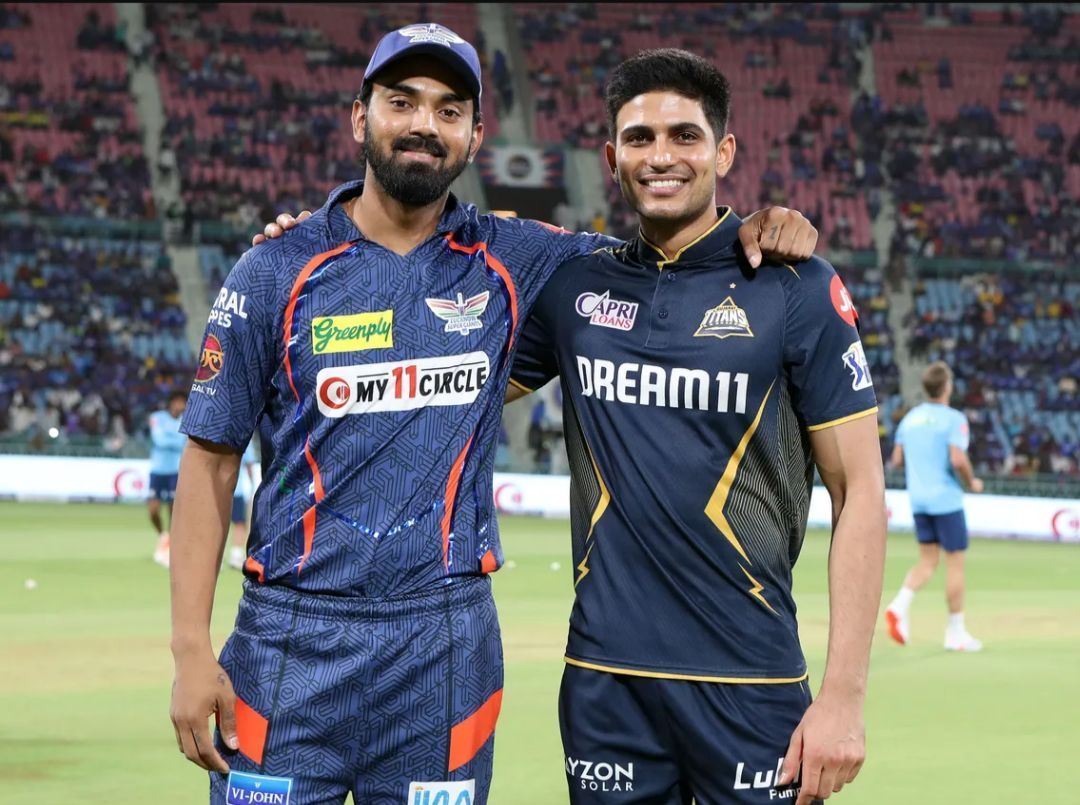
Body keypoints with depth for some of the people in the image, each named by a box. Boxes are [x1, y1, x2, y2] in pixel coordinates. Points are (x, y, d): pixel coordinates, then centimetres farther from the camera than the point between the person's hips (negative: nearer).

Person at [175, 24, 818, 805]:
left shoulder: (509, 262, 7)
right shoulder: (277, 272, 0)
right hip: (293, 636, -2)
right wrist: (192, 651, -7)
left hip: (446, 643, 2)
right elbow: (210, 461, 1)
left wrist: (754, 235, -6)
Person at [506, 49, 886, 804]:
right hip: (605, 679, 3)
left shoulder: (798, 288, -3)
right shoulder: (576, 286, 7)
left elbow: (860, 493, -4)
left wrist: (844, 696, -11)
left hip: (750, 685, -3)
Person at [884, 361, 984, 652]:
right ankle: (956, 633, 8)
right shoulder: (953, 419, -12)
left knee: (927, 561, 13)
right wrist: (971, 483, -6)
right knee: (955, 563, 3)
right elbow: (958, 460, -23)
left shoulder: (910, 418, 8)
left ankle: (900, 604, -13)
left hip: (918, 500, 6)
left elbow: (897, 460, 10)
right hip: (946, 499, -6)